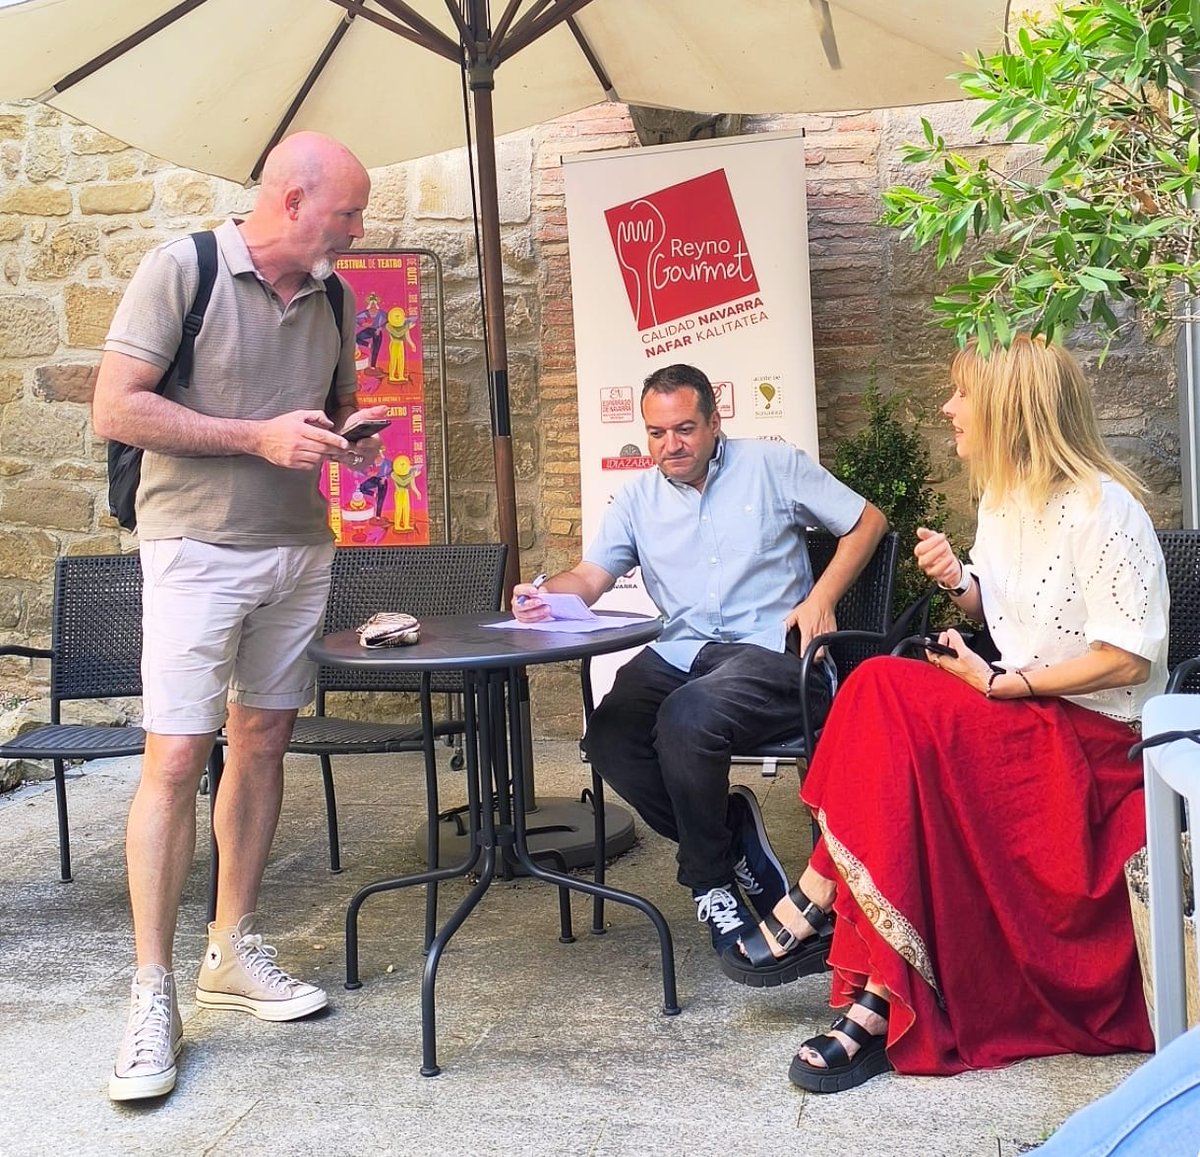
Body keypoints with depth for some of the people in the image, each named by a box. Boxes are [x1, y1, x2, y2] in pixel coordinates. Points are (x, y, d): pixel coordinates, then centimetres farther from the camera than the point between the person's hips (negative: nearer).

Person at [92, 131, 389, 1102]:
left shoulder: (332, 298, 9)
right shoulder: (182, 268, -10)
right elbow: (115, 409, -14)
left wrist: (348, 436, -2)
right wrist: (258, 436, -19)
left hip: (299, 549, 6)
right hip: (198, 548, -6)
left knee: (263, 743, 9)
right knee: (175, 758, -9)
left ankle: (234, 950, 22)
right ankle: (154, 995, -2)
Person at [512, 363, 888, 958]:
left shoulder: (771, 464, 7)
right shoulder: (639, 498, 16)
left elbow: (868, 520, 10)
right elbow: (589, 577, 6)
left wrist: (822, 597, -4)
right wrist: (543, 595, -18)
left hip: (773, 652, -4)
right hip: (681, 653, 4)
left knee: (687, 718, -34)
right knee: (608, 739, -24)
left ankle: (709, 877, -10)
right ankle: (731, 834, -4)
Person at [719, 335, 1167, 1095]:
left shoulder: (1102, 508, -15)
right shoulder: (1002, 499, 10)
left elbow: (1129, 657, -19)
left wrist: (1001, 684, -18)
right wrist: (955, 582, -2)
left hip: (1092, 739, -8)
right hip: (1022, 719, 8)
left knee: (892, 703, -28)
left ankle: (812, 912, -18)